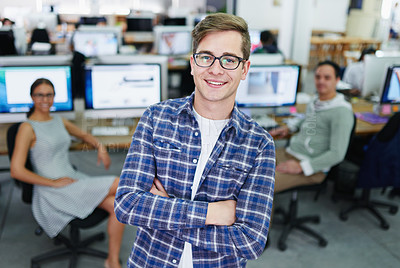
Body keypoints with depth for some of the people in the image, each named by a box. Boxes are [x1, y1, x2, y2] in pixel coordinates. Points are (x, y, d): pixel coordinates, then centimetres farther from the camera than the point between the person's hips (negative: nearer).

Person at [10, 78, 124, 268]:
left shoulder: (58, 121, 11)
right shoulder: (28, 128, -9)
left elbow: (83, 135, 27)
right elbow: (16, 171, -16)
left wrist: (99, 147, 6)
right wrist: (54, 182, -16)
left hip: (73, 179, 7)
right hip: (52, 194, -7)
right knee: (120, 184, -20)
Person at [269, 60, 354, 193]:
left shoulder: (342, 111, -14)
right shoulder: (315, 102, 12)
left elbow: (337, 154, -18)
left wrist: (301, 166, -22)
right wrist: (288, 127, 18)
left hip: (311, 167, -8)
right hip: (289, 152, 9)